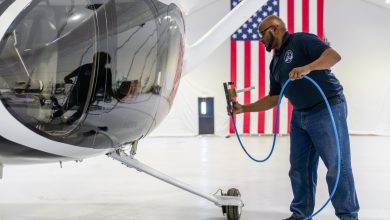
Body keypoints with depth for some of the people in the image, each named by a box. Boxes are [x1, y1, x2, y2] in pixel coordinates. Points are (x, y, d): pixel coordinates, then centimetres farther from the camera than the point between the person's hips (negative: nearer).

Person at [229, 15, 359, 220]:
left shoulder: (301, 40, -9)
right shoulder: (275, 62, 16)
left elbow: (334, 55, -23)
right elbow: (273, 98, 17)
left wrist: (307, 68, -38)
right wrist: (244, 108, 11)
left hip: (328, 109, -9)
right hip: (300, 116, 9)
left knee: (337, 167, -5)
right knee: (299, 168, 8)